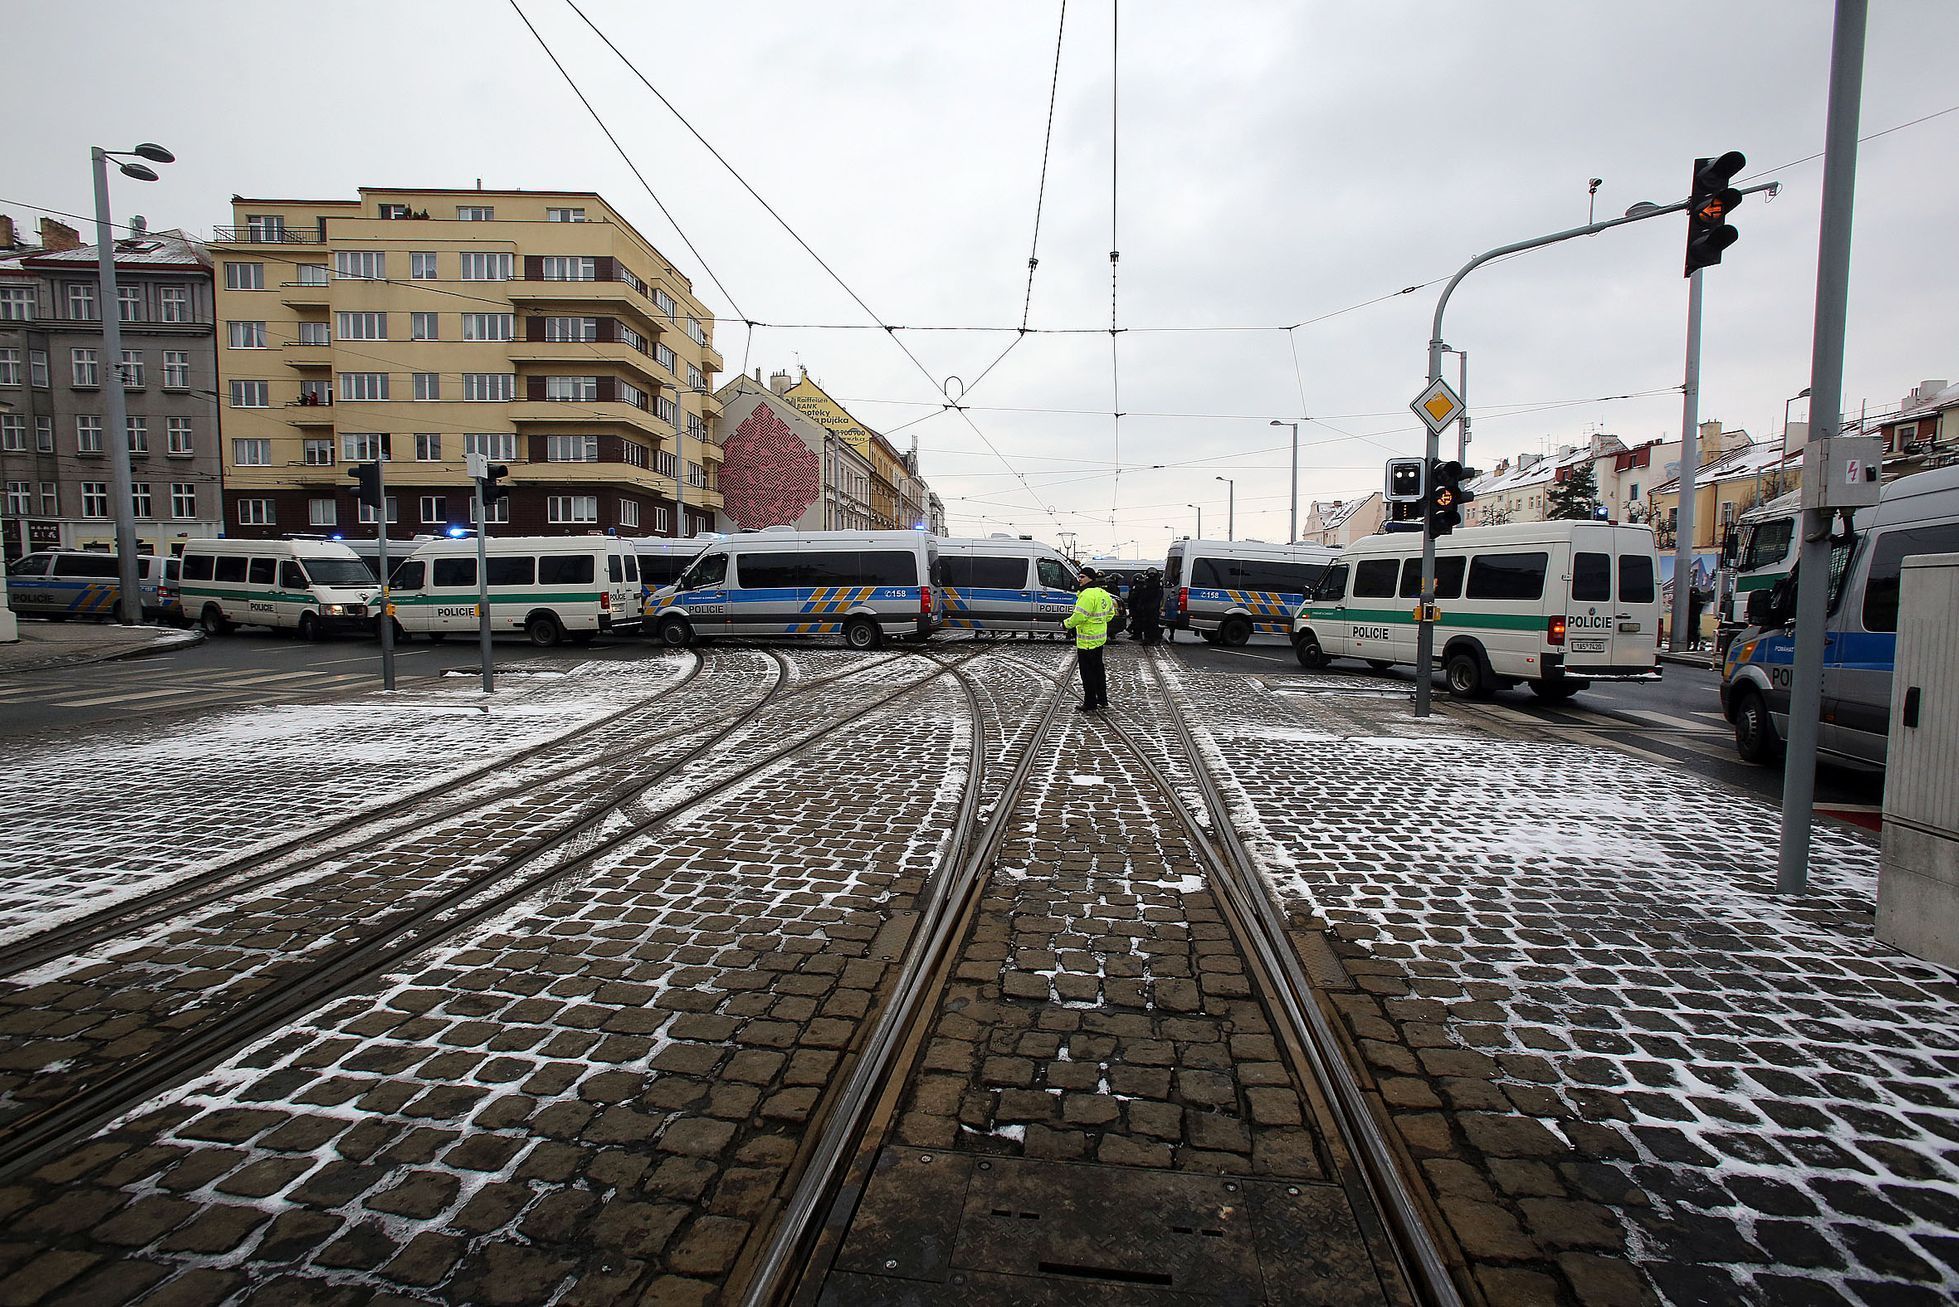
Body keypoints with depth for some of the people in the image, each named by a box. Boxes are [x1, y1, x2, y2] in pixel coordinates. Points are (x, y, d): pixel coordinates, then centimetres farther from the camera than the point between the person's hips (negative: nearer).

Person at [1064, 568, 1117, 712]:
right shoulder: (1103, 593, 10)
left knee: (1088, 672, -1)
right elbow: (1110, 613, 20)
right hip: (1100, 637, 10)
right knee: (1098, 669, 19)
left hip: (1087, 640, -10)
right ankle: (1102, 700, 29)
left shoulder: (1087, 594, -21)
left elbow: (1079, 616, -25)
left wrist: (1066, 623, -10)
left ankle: (1090, 704, 5)